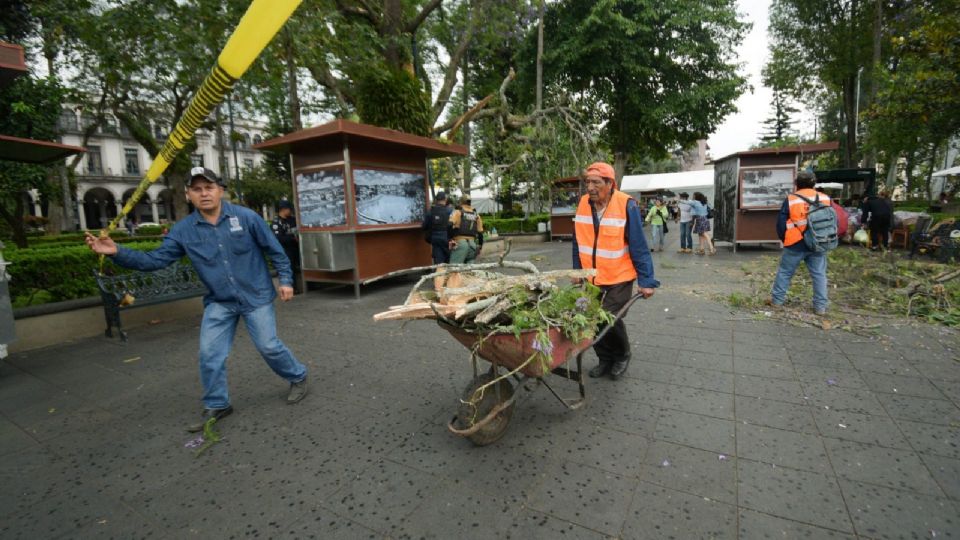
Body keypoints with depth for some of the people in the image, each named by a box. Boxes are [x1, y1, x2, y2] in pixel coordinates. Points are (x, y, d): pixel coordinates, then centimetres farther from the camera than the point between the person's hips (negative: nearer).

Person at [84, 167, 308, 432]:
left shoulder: (246, 217, -12)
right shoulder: (183, 230, -3)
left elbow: (274, 250, -6)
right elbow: (156, 260, -3)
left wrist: (285, 279, -7)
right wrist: (117, 252, -18)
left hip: (256, 297, -3)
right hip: (219, 303, 4)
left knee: (269, 346, -2)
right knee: (210, 355, 2)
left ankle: (298, 377, 24)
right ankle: (216, 405, 22)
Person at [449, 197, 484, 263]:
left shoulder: (458, 212, 2)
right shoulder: (476, 216, 16)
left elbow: (450, 225, -14)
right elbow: (480, 233, 14)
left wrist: (450, 239, -6)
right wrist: (479, 247, 22)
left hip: (460, 243, -5)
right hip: (472, 244, 5)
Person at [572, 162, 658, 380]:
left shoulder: (627, 205, -15)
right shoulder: (583, 203, -1)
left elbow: (639, 246, -14)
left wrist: (646, 280, -14)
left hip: (619, 278, -4)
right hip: (590, 278, 5)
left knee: (611, 320, -4)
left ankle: (622, 357, 26)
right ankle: (605, 358, 30)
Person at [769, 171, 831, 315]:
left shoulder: (790, 199, -6)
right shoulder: (825, 199, 4)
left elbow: (781, 223, -4)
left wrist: (784, 239, 11)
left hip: (796, 244, -3)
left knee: (785, 272, 9)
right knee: (819, 275, 9)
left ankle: (777, 300, 15)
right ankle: (820, 306, 11)